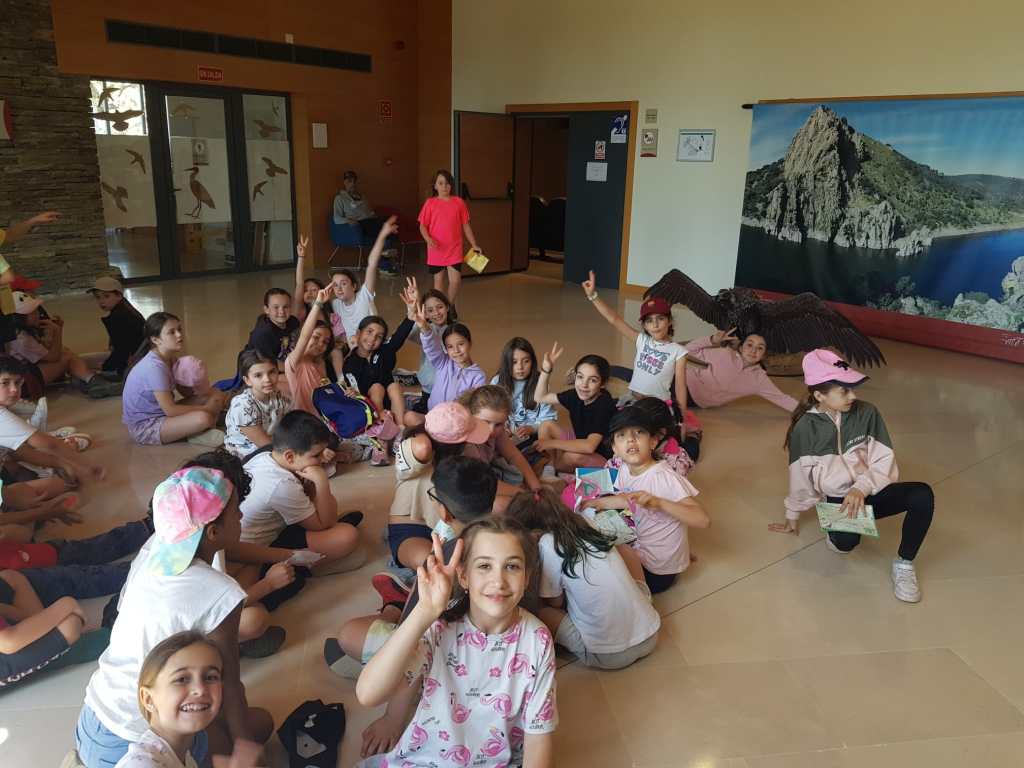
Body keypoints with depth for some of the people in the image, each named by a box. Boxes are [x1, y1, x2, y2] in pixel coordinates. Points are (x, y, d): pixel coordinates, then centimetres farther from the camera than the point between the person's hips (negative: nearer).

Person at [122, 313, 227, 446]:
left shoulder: (172, 358, 0)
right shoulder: (154, 367, -26)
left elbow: (186, 393, 7)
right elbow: (170, 410, -25)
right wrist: (204, 409, -15)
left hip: (163, 413, 9)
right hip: (144, 426, -9)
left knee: (217, 395, 1)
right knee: (203, 418, -31)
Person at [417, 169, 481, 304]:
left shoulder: (459, 202, 1)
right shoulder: (430, 203, -3)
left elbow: (466, 225, 7)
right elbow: (422, 226, -1)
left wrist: (474, 245, 6)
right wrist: (428, 239, -20)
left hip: (454, 249, 1)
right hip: (436, 249, 0)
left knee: (455, 280, -6)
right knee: (438, 280, 9)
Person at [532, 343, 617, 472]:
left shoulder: (605, 404, -28)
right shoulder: (576, 395, -9)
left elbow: (589, 446, -37)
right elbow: (540, 397, 5)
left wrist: (552, 443, -30)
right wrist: (546, 369, -10)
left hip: (601, 458, -7)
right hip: (580, 445, 7)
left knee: (573, 456, -33)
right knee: (547, 425, 0)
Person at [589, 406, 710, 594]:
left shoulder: (664, 478, -28)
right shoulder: (623, 469, -6)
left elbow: (703, 520, -37)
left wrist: (658, 503, -48)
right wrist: (598, 503, -2)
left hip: (656, 571, -7)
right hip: (635, 548, 7)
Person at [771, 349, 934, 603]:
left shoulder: (867, 413, -7)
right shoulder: (805, 428, -10)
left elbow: (885, 462, -7)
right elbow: (800, 477, 2)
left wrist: (861, 488, -25)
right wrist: (793, 517, 13)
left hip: (871, 491, 2)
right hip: (837, 500, -2)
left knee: (922, 494, -29)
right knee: (846, 541, -34)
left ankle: (903, 565, -11)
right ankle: (837, 532, 6)